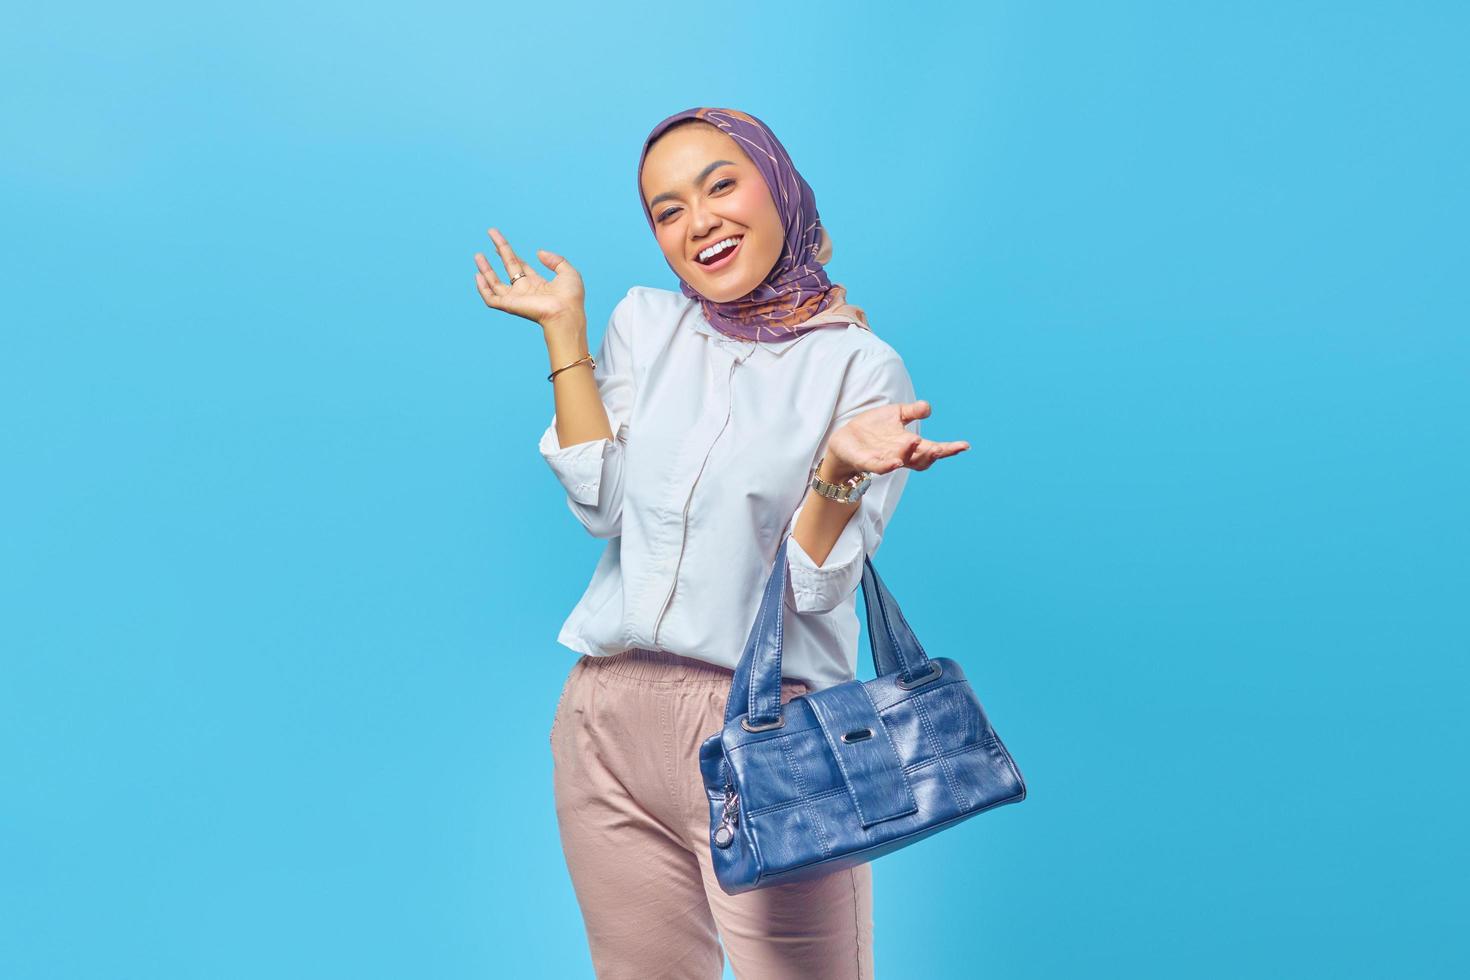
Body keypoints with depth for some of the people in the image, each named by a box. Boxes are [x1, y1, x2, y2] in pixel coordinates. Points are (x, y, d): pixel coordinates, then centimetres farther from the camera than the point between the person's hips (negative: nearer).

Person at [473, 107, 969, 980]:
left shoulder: (862, 367, -4)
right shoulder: (645, 323, 9)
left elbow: (815, 589, -9)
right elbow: (602, 505, -1)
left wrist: (840, 470, -27)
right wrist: (564, 335, -2)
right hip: (610, 717, 4)